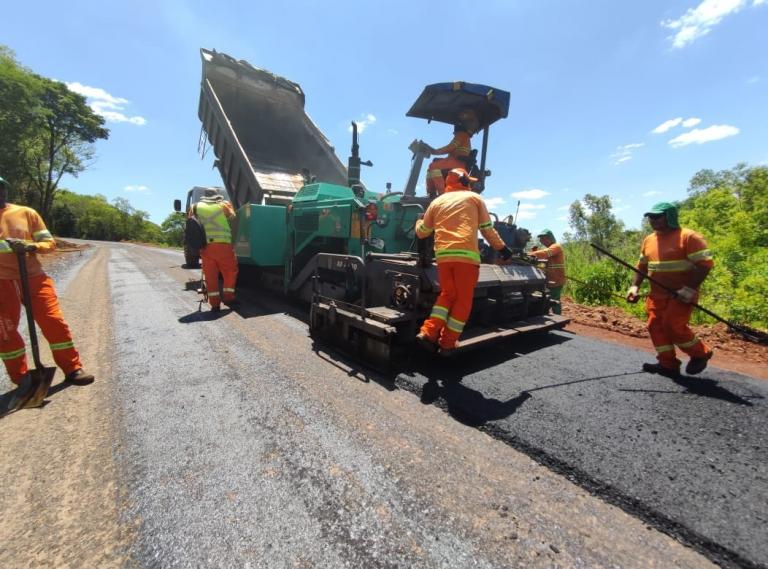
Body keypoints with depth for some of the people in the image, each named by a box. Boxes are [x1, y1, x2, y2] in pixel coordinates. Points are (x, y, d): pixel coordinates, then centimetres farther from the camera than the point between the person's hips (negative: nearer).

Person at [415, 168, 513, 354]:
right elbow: (487, 228, 16)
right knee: (463, 300, 7)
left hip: (443, 255, 4)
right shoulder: (474, 198, 16)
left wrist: (419, 222, 48)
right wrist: (502, 248, 28)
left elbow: (422, 232, 26)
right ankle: (447, 343, 9)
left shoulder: (437, 202, 21)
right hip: (466, 255, -3)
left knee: (447, 294, 18)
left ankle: (428, 333, 5)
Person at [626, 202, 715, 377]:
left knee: (673, 325, -12)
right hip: (657, 294, 7)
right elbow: (642, 266, 16)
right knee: (655, 326, 2)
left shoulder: (689, 237, -10)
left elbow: (705, 264, -15)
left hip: (681, 294, -7)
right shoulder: (648, 240, 10)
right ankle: (668, 364, 13)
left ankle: (701, 354, 16)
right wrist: (635, 286, 4)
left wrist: (690, 289, -23)